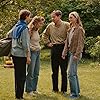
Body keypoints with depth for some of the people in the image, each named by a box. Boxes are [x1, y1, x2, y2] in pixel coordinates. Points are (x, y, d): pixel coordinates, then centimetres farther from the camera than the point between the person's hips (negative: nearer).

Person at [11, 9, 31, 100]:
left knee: (17, 75, 15)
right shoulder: (24, 28, -13)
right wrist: (28, 56, -13)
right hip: (21, 55, -8)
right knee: (22, 76, -3)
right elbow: (25, 44, -16)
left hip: (14, 54, 8)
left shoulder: (15, 27, 11)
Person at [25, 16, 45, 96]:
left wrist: (39, 48, 12)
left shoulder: (37, 30, 11)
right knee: (30, 72, -2)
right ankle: (29, 90, 8)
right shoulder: (30, 30, -14)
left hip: (38, 52, 8)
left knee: (36, 72, 11)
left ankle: (34, 89, 20)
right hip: (32, 52, -8)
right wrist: (32, 48, -18)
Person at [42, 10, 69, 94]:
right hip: (54, 49, 4)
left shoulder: (66, 25, -7)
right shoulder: (50, 26, 7)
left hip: (63, 48, -4)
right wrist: (47, 43, 13)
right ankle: (55, 88, 20)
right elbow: (45, 34, 22)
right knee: (54, 70, 9)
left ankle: (64, 89, 10)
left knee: (64, 70, 2)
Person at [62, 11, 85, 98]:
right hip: (71, 52, 9)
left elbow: (81, 43, -15)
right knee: (74, 73, 14)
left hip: (75, 53, -9)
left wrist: (77, 54, -20)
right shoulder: (70, 29, 15)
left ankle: (74, 93, -2)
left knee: (71, 74, -9)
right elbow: (67, 42, 15)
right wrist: (64, 53, 10)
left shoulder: (79, 29, -10)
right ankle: (77, 91, 24)